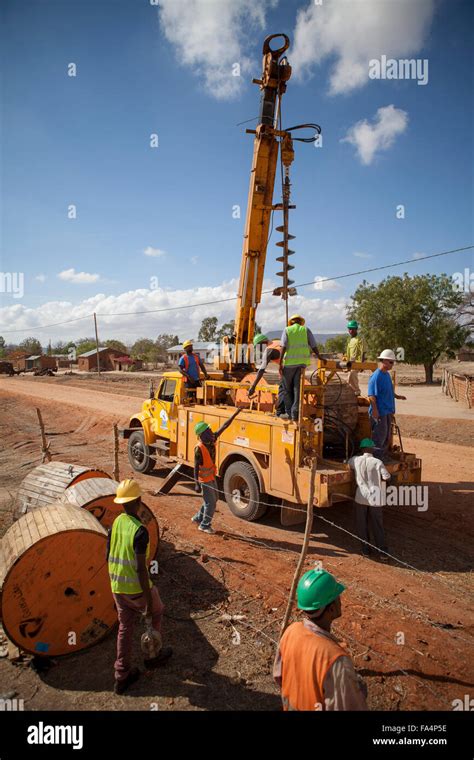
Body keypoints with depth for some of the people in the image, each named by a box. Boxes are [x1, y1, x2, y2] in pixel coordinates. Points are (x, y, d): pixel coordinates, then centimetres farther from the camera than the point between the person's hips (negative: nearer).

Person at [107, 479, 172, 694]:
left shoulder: (116, 523, -4)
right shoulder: (140, 531, -26)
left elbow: (109, 557, 6)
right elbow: (141, 569, -24)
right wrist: (148, 600, -16)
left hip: (117, 587, 6)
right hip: (137, 588, -6)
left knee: (125, 627, 18)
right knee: (156, 613, 22)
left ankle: (122, 676, 27)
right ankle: (153, 656, 36)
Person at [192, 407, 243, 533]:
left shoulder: (212, 439, -6)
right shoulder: (199, 448, -25)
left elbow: (224, 426, -5)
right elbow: (196, 467, -23)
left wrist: (235, 414, -10)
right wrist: (197, 484, -24)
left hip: (212, 476, 8)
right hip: (205, 479, -8)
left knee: (213, 499, 21)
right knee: (210, 503, 2)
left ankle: (198, 518, 36)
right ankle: (204, 525, 20)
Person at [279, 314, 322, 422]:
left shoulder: (287, 330, 4)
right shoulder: (306, 330, 10)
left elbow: (283, 347, -8)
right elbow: (314, 346, 5)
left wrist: (280, 364, -9)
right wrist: (320, 357, 18)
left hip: (289, 362, -2)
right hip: (302, 362, 2)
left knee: (287, 388, 10)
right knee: (297, 388, 6)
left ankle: (289, 413, 13)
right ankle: (295, 413, 2)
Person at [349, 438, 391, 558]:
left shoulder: (355, 460, -4)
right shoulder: (377, 462, -10)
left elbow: (347, 464, 18)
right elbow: (387, 477, -10)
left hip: (361, 497, 0)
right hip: (375, 498, 0)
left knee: (361, 526, 14)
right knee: (378, 526, 11)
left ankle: (366, 550, 18)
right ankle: (383, 552, 14)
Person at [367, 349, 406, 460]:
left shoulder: (387, 374, 11)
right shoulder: (376, 376, -17)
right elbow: (371, 395, -21)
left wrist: (397, 396, 13)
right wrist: (375, 410, -25)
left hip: (388, 411, 9)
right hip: (379, 412, -9)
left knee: (386, 437, 15)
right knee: (379, 437, -4)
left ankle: (383, 457, 26)